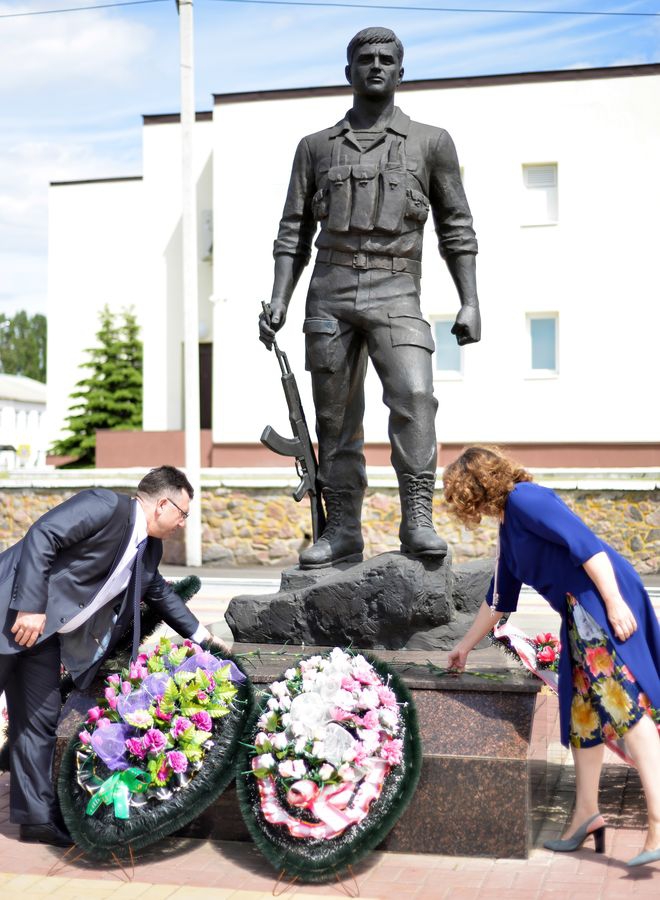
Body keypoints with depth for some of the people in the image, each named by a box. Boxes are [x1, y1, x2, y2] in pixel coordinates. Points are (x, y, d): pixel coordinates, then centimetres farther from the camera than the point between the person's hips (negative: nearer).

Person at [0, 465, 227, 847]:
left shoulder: (149, 549, 11)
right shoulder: (105, 505, -17)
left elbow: (160, 592, 28)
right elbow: (41, 536, -23)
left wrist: (201, 635, 32)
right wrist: (31, 607, -27)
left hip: (44, 633, 9)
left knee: (40, 720, 9)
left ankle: (38, 817, 15)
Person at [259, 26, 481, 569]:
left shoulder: (431, 143, 10)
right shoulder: (316, 147, 14)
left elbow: (456, 229, 9)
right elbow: (294, 233, 13)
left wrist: (470, 302, -1)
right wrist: (278, 301, 2)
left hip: (395, 295, -2)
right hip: (330, 295, 2)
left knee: (413, 394, -24)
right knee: (337, 419, 4)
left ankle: (418, 523, -22)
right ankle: (342, 532, 12)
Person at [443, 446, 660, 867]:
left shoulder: (525, 499, -8)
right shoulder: (508, 534, 22)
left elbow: (584, 543, -17)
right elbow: (497, 601, 33)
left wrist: (614, 603, -22)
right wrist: (465, 646, 42)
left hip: (603, 599, -10)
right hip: (579, 613, 10)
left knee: (622, 699, -17)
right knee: (581, 710, 11)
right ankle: (587, 813, 17)